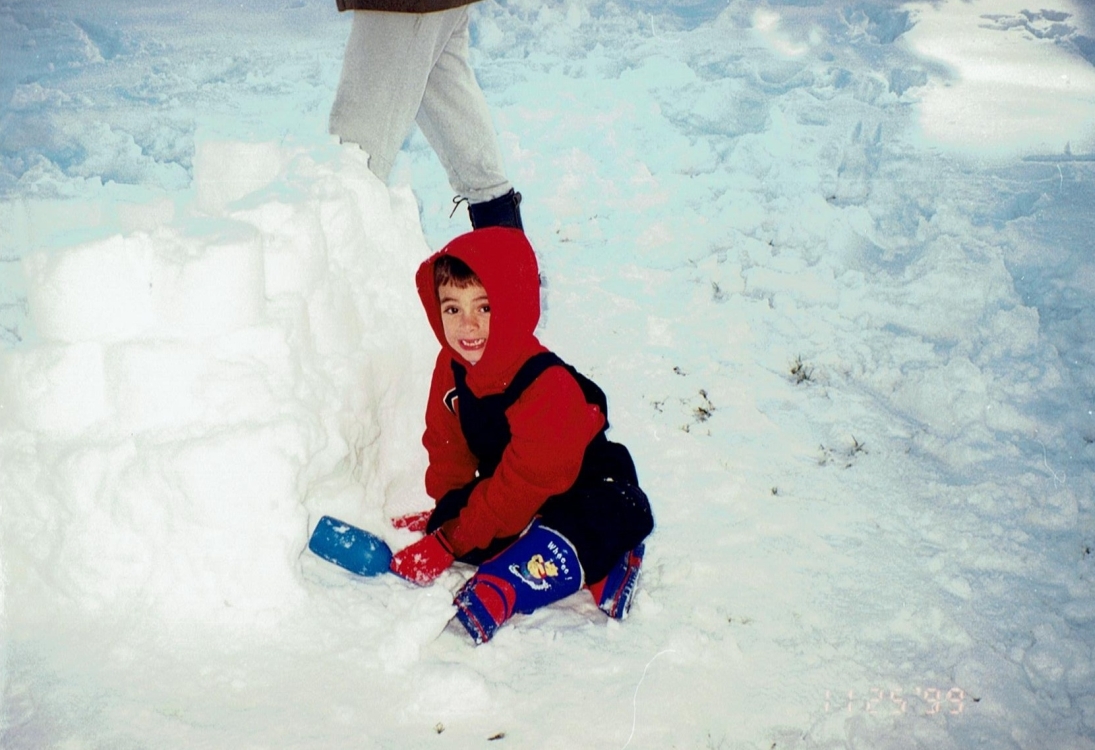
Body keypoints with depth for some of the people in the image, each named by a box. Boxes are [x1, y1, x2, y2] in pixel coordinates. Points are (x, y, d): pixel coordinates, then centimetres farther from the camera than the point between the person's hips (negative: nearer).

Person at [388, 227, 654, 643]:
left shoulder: (548, 388, -31)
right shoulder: (451, 368, -8)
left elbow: (522, 485, -29)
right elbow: (449, 451, 4)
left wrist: (452, 540, -26)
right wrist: (443, 514, -6)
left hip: (590, 496, -7)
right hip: (502, 493, 8)